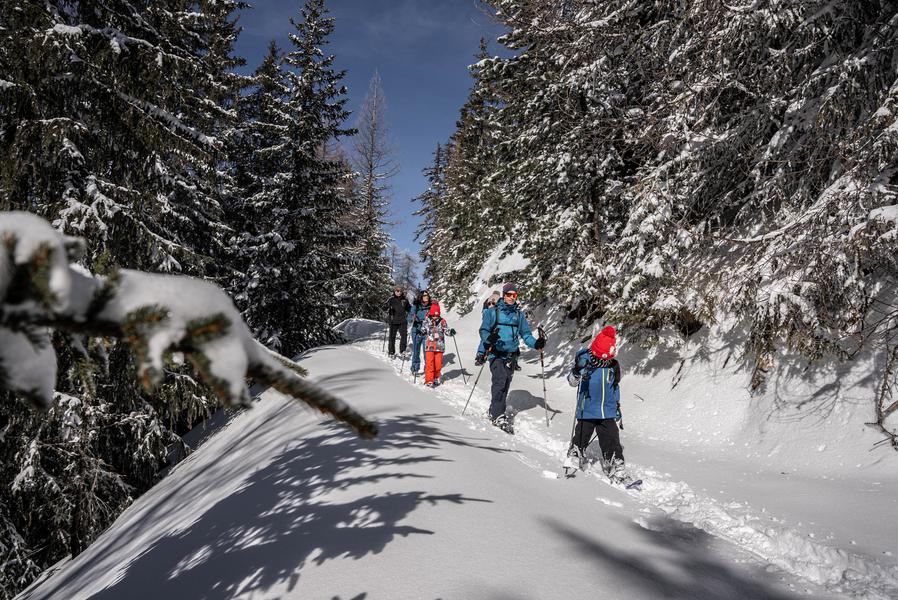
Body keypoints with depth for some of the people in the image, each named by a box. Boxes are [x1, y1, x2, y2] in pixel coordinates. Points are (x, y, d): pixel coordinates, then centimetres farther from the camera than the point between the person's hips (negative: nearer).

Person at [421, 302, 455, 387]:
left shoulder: (442, 321, 1)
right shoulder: (427, 321, 2)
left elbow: (446, 330, -1)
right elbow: (423, 330, 8)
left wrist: (451, 332, -21)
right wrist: (421, 331, -14)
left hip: (439, 346, 1)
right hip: (429, 346, -1)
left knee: (438, 363, 6)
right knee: (429, 363, -6)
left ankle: (436, 378, 25)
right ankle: (429, 380, 0)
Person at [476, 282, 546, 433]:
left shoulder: (519, 314, 13)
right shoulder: (493, 312, 1)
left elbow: (526, 334, 12)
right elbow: (484, 331, -2)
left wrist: (536, 343, -7)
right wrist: (488, 339, -24)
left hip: (511, 355, 5)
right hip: (496, 354, -4)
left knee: (505, 384, 8)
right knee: (500, 381, -19)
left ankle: (496, 411, 24)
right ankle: (498, 416, -17)